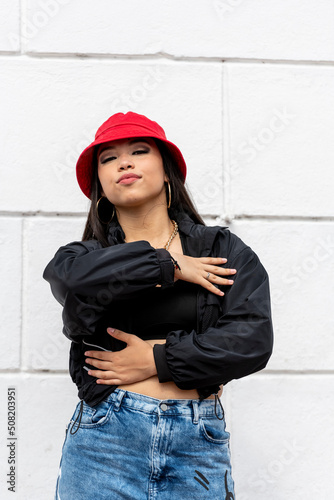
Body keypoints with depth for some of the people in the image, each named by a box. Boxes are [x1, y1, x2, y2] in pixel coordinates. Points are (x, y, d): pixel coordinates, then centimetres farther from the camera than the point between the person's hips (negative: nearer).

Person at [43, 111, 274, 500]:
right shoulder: (89, 252, 10)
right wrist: (169, 267, -9)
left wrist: (157, 360, -8)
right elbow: (72, 277, -15)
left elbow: (254, 339, -4)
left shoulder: (223, 250, 8)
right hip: (105, 441, 0)